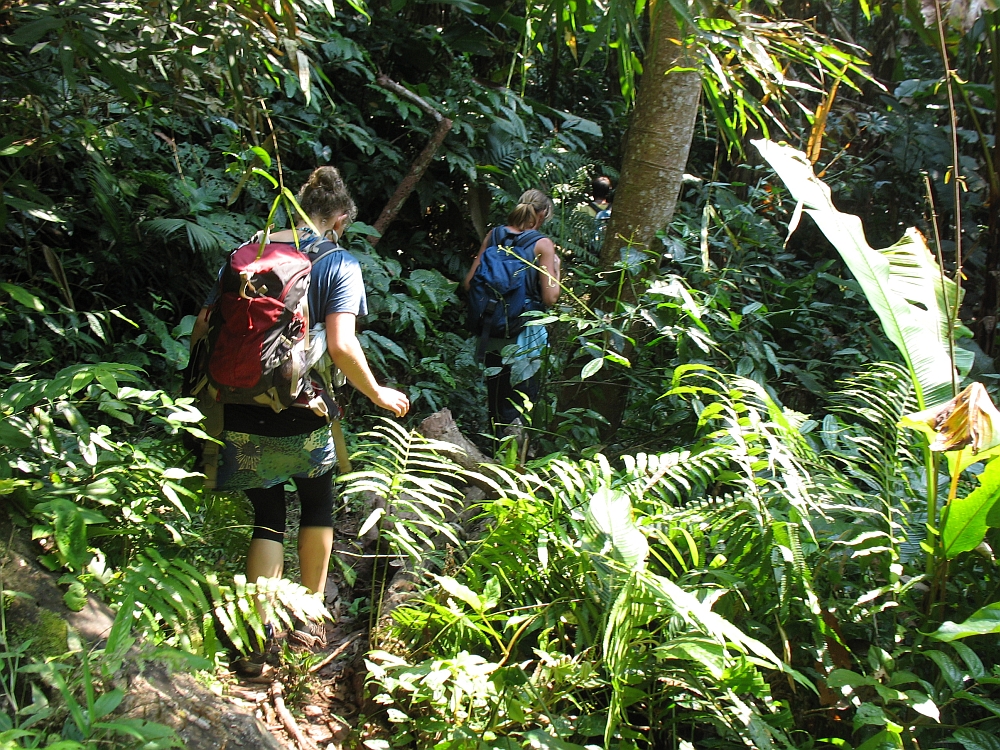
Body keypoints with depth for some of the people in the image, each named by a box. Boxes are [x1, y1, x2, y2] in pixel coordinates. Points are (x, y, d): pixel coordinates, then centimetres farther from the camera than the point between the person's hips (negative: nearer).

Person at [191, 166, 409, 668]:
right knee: (317, 506, 22)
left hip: (243, 414, 3)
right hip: (303, 415, -3)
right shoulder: (338, 263, -7)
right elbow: (341, 346, -18)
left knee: (267, 519, 14)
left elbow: (203, 329, 5)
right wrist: (378, 395, -4)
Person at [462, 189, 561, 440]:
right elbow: (550, 297, -11)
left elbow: (469, 283, 1)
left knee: (496, 394, 17)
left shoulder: (494, 235, 1)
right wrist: (556, 268, 4)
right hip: (526, 334, -4)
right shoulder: (542, 245, -10)